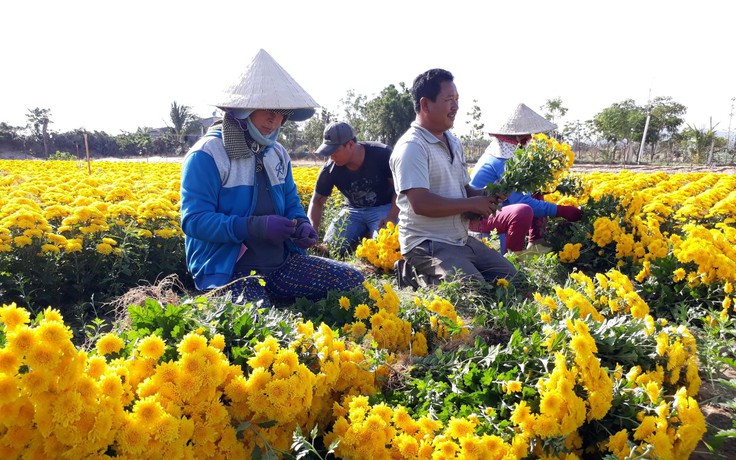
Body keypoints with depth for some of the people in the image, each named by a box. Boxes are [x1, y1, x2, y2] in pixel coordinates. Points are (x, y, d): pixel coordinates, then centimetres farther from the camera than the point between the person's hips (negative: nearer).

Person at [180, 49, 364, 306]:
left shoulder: (277, 154, 12)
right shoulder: (206, 155, -11)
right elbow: (194, 220, -17)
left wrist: (302, 226, -5)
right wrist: (255, 226, -27)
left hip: (281, 262, 7)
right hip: (227, 270, -6)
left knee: (354, 282, -6)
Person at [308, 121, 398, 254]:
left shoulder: (382, 154, -21)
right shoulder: (329, 169, -12)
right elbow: (317, 202, -2)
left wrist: (392, 217, -25)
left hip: (383, 207, -3)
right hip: (353, 210, 3)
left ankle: (371, 234, 5)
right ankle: (361, 234, 11)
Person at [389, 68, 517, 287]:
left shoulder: (454, 143, 14)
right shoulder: (412, 147, -15)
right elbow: (421, 203, -25)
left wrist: (486, 195, 0)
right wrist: (472, 204, -16)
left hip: (462, 240, 9)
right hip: (428, 245, -9)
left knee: (510, 278, 10)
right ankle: (419, 277, 0)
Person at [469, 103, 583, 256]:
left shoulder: (503, 149, 7)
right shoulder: (504, 160, -23)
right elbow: (520, 200, -26)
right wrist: (561, 210, -22)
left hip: (492, 208, 11)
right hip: (478, 217, -11)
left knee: (536, 194, 16)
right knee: (524, 211, -35)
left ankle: (536, 243, 14)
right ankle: (514, 254, -12)